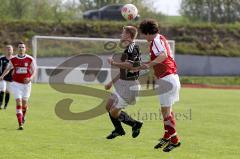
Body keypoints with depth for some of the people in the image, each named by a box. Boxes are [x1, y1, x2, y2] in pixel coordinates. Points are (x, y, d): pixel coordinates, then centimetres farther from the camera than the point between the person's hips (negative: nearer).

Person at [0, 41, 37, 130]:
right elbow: (8, 69, 14)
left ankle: (23, 116, 43)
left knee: (24, 103, 9)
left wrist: (30, 78, -21)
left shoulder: (30, 59, -5)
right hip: (16, 84, 0)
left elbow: (34, 71, -4)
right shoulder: (13, 60, 0)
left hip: (26, 84, 0)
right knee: (18, 102, -13)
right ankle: (20, 124, -15)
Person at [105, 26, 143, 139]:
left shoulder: (132, 48, -17)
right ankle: (118, 130, 31)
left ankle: (135, 124, 7)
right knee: (109, 106, 16)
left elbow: (129, 65, -33)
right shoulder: (128, 49, 16)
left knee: (114, 112, -8)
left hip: (129, 86, -10)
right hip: (123, 84, 10)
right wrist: (112, 82, 25)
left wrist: (113, 63, -20)